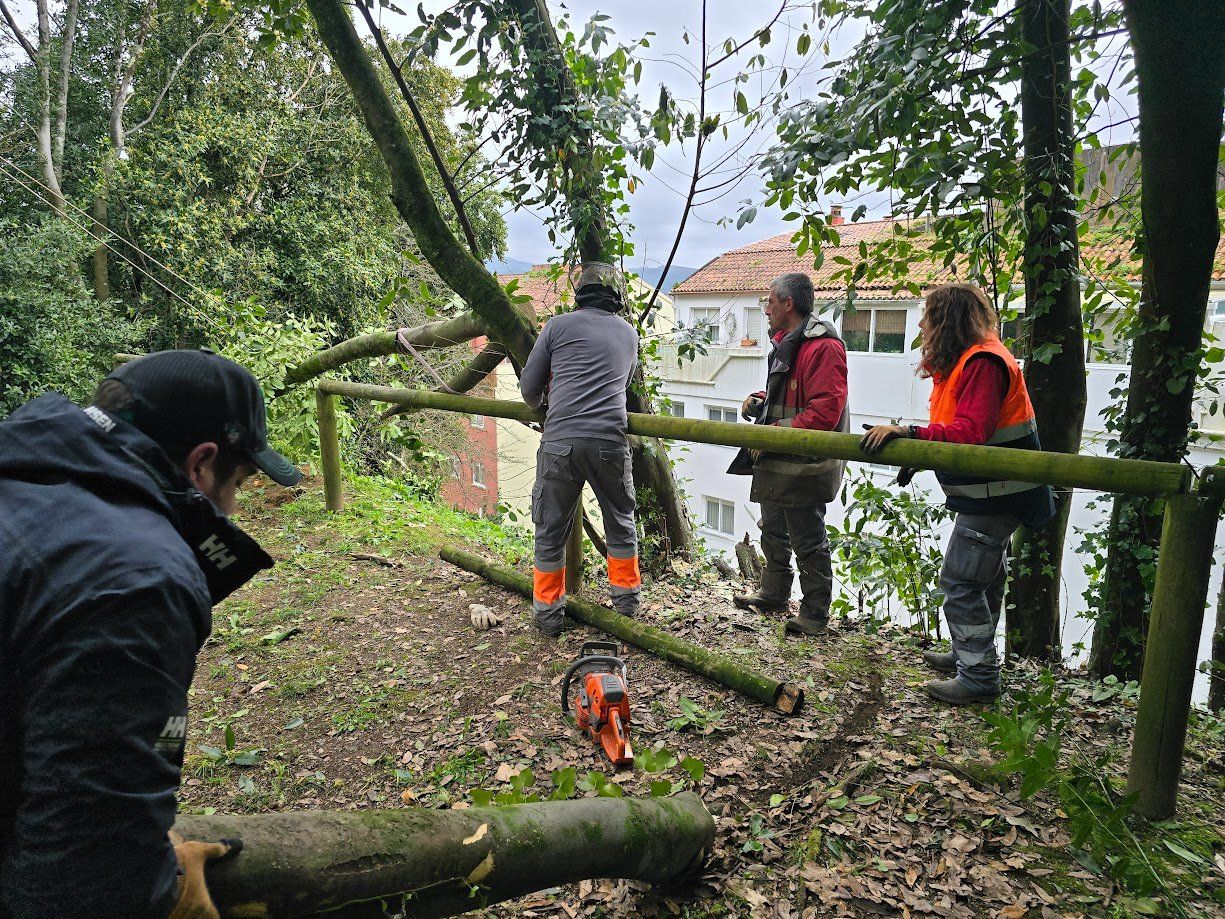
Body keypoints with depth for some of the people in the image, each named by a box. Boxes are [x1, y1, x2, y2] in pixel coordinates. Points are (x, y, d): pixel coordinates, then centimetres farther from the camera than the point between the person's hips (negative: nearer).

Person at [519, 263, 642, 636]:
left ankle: (548, 612, 21)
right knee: (620, 521, 22)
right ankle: (626, 599, 32)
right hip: (610, 442, 2)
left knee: (551, 530, 12)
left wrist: (542, 406, 31)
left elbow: (529, 387, 10)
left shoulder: (558, 326, 6)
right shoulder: (629, 334, 15)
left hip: (560, 441, -2)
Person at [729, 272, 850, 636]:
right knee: (773, 531, 22)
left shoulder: (823, 346, -19)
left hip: (804, 465, -11)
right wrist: (759, 402, 8)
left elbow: (825, 410, -27)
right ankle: (774, 593, 39)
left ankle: (815, 613, 17)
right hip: (777, 463, 11)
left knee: (808, 540, 2)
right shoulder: (787, 342, 15)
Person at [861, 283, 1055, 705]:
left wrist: (908, 431, -36)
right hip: (985, 492, 11)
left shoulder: (984, 362, -21)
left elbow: (970, 431, -31)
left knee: (960, 580, -6)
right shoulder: (964, 359, 13)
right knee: (982, 577, 21)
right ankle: (967, 655, 37)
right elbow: (954, 427, 14)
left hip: (994, 494, -11)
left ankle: (979, 677, 5)